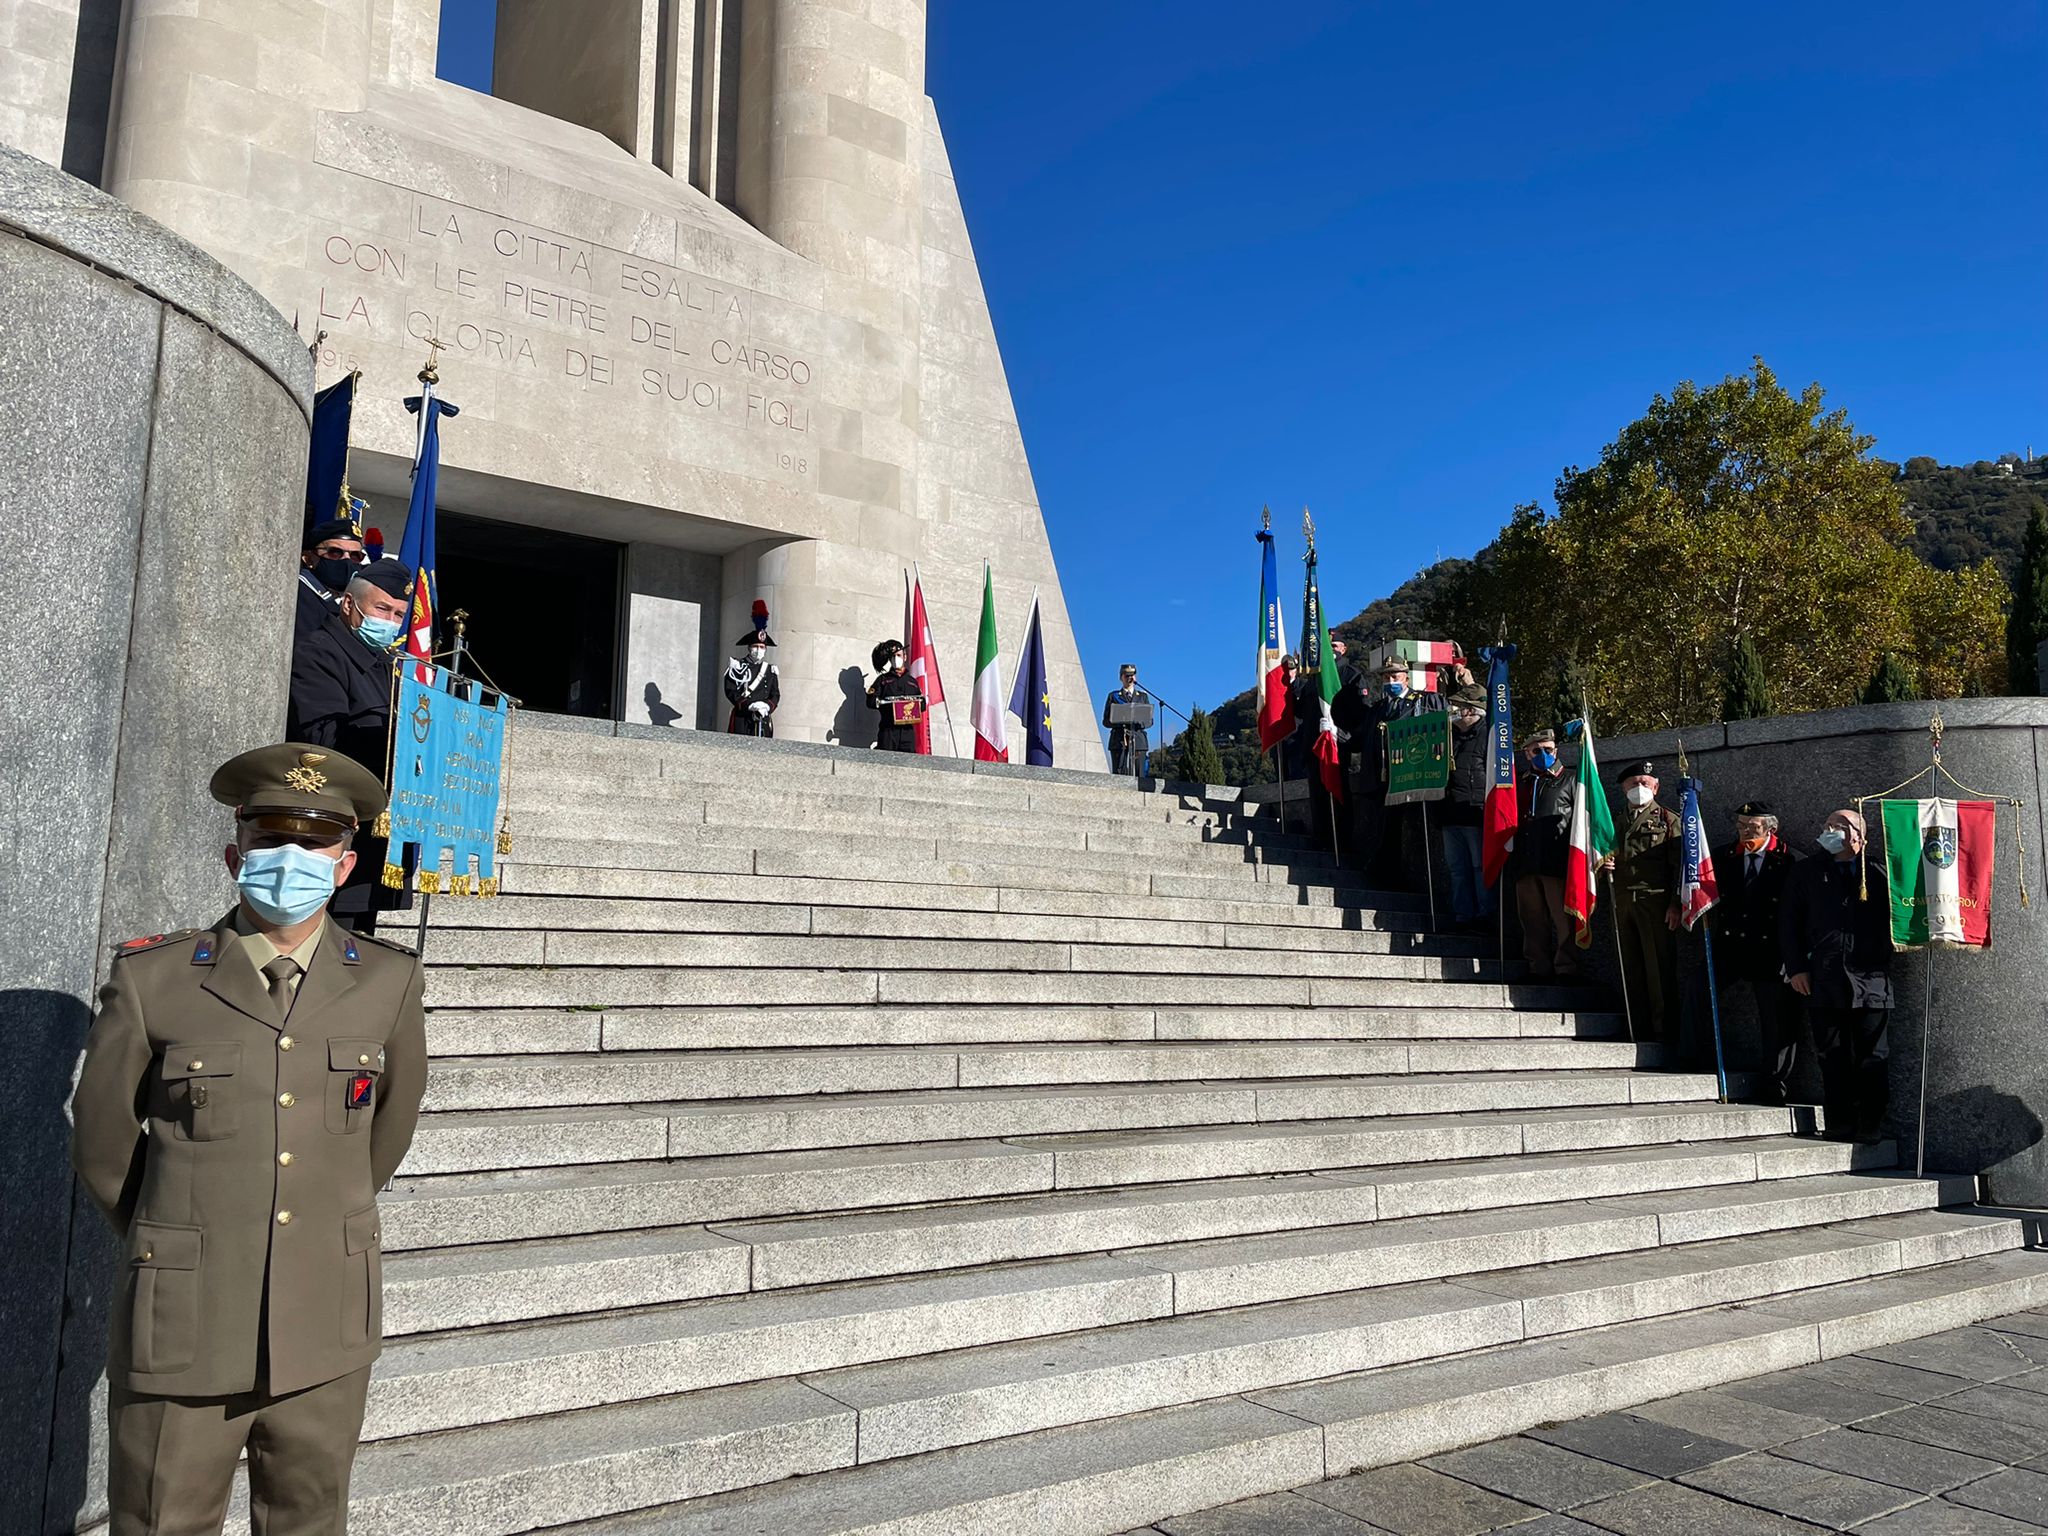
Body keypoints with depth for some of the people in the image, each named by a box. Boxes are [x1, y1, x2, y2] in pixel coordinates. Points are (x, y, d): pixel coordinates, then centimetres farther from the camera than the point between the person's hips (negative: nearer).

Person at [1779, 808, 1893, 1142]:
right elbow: (1788, 922, 10)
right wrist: (1795, 968, 1)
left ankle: (1869, 1129, 7)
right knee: (1833, 1059, 2)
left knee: (1872, 1060, 1)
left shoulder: (1878, 874, 12)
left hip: (1872, 979, 0)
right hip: (1824, 981, 0)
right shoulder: (1805, 872, 13)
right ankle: (1840, 1129, 7)